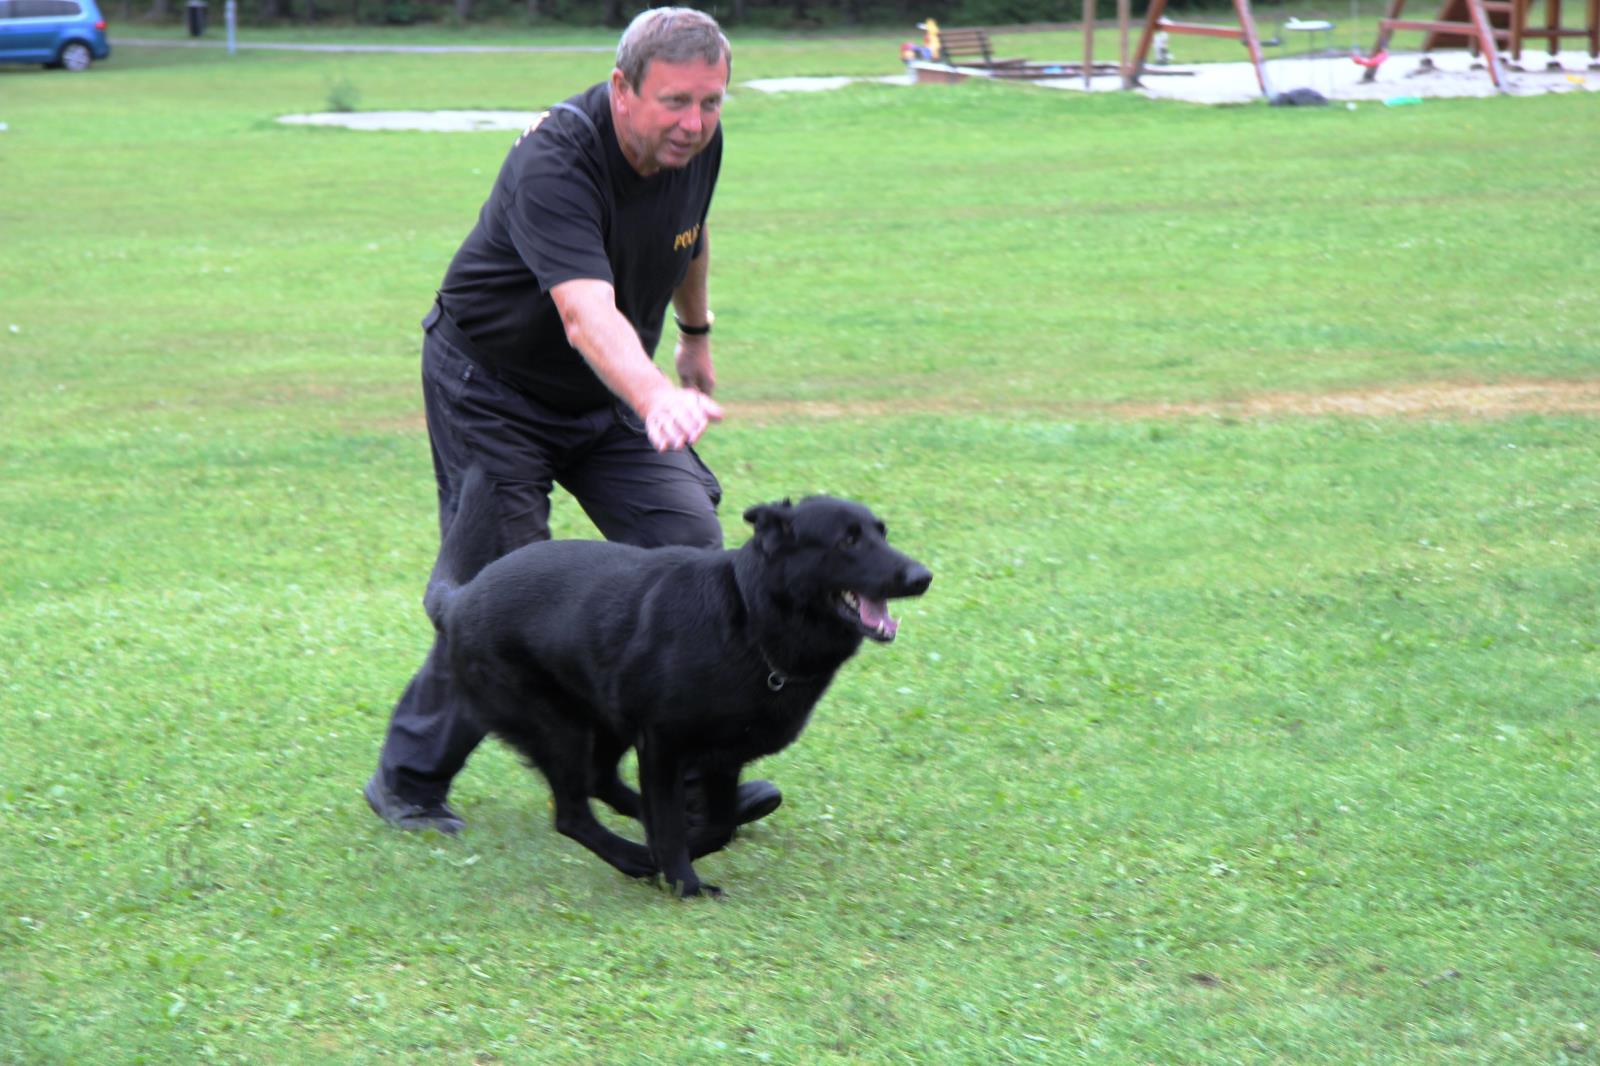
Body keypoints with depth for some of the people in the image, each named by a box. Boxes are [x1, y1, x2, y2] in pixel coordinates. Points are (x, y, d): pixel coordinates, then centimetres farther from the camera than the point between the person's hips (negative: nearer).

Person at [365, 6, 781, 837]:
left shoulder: (696, 144, -10)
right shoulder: (554, 162, -33)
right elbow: (587, 314, -49)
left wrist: (696, 338, 27)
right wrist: (656, 397, -65)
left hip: (605, 393, 6)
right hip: (490, 389, -6)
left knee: (688, 536, -10)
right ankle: (409, 778, 8)